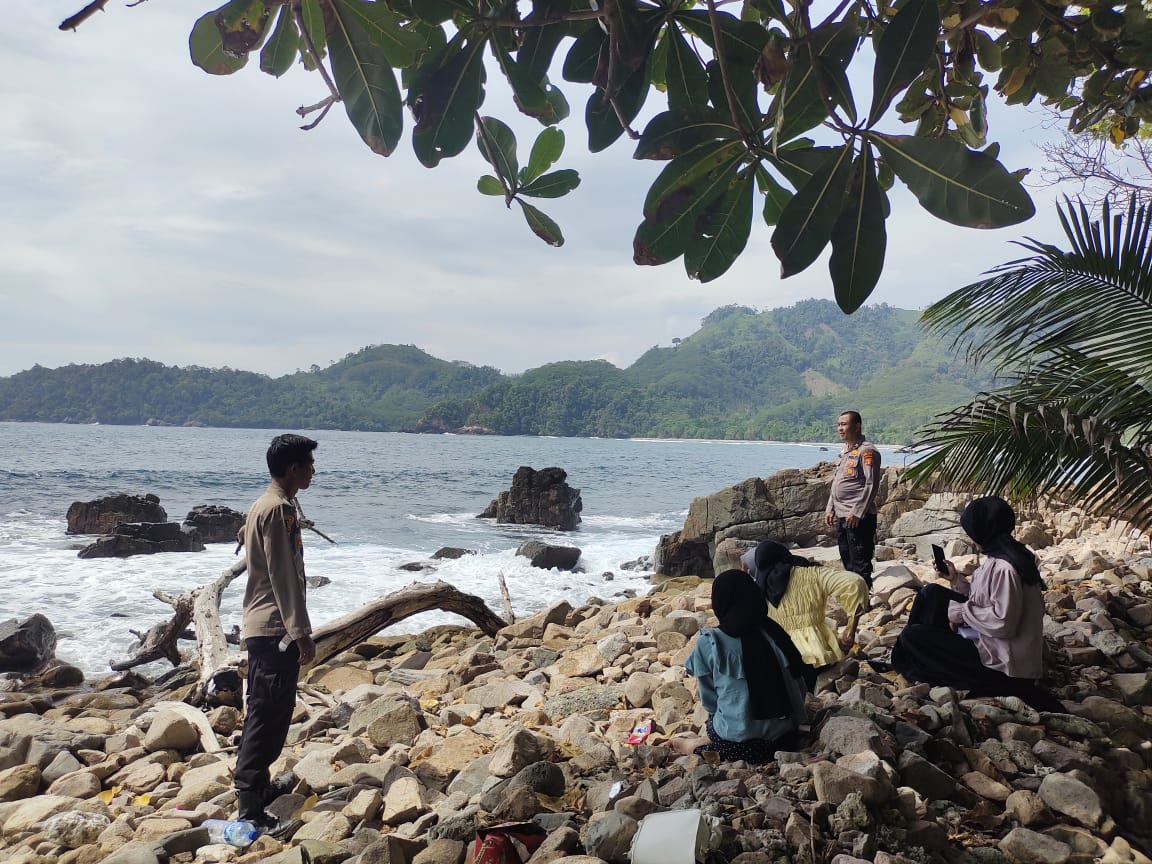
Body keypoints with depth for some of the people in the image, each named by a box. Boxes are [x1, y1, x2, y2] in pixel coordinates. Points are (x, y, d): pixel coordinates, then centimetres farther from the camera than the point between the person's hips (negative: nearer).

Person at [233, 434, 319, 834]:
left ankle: (258, 785, 32)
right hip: (276, 628, -10)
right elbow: (284, 578, -21)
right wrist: (301, 632, -19)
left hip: (263, 625, 10)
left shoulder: (265, 505, 14)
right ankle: (250, 808, -2)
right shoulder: (279, 509, -18)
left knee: (266, 713, 19)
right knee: (267, 716, -7)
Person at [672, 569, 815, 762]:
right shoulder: (772, 632, -3)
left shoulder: (708, 643, -12)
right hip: (783, 737, 5)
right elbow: (801, 685, 3)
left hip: (737, 747, -5)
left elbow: (709, 701, -2)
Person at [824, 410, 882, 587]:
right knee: (847, 562, 16)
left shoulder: (866, 451, -12)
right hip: (841, 516, 9)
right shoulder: (844, 451, 16)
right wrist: (830, 509, 15)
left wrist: (857, 512, -20)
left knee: (860, 564, -4)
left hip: (858, 517, -9)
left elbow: (872, 485, -17)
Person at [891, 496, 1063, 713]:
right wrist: (956, 579, 7)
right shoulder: (999, 556, 4)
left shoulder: (1004, 567, -26)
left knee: (911, 636, -7)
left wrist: (961, 611, -18)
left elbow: (1003, 622, -28)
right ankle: (901, 662, 16)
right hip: (988, 639, 10)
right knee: (931, 594, 10)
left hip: (1002, 660, -10)